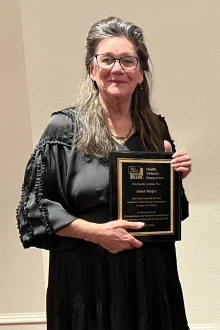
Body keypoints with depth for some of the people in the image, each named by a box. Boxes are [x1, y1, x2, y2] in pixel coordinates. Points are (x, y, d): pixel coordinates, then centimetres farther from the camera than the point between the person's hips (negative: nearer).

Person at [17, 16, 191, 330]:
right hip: (88, 275, -3)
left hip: (151, 272, 4)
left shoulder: (156, 127, 2)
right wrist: (96, 232, -18)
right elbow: (35, 205, -9)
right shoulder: (65, 127, -10)